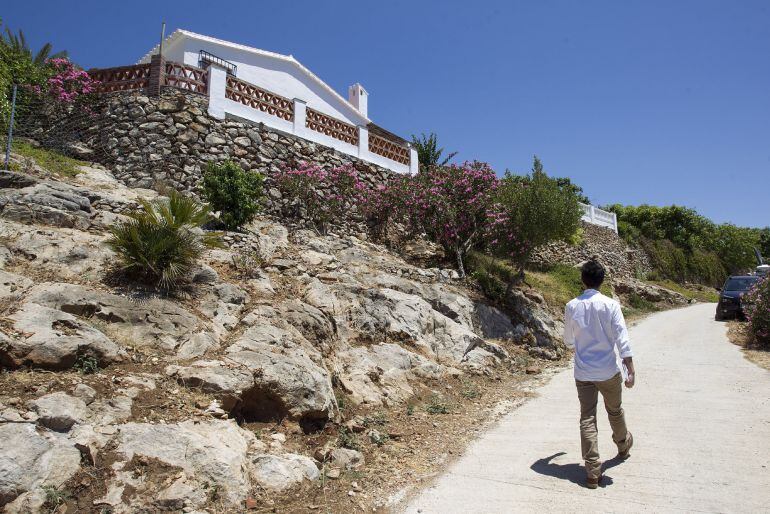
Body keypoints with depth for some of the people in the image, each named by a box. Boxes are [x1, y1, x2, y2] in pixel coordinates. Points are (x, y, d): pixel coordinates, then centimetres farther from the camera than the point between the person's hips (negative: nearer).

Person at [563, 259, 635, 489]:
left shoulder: (572, 306, -3)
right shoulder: (610, 305, -10)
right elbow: (622, 337, -16)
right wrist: (630, 369, -14)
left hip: (583, 373, 0)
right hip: (608, 372, 0)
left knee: (587, 419, 2)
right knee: (614, 410, 24)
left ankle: (593, 472, -1)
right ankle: (623, 445, 50)